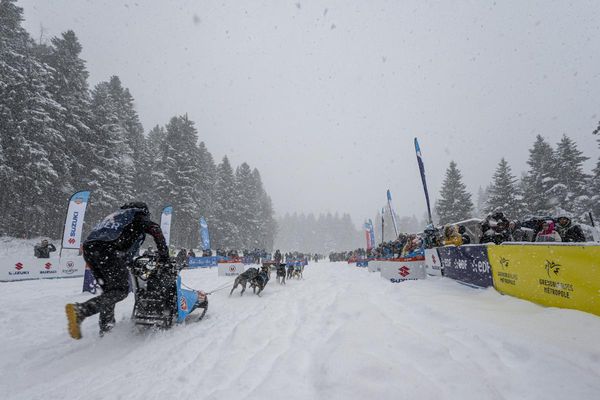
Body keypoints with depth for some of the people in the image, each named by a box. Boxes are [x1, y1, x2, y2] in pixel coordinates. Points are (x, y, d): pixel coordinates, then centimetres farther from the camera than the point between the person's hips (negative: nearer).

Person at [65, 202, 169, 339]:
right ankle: (80, 310, -22)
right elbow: (155, 229, -6)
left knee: (109, 290, 17)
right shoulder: (139, 217, 16)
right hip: (107, 251, -8)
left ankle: (106, 328, 17)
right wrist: (164, 256, -1)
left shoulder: (117, 215, 37)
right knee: (121, 290, -7)